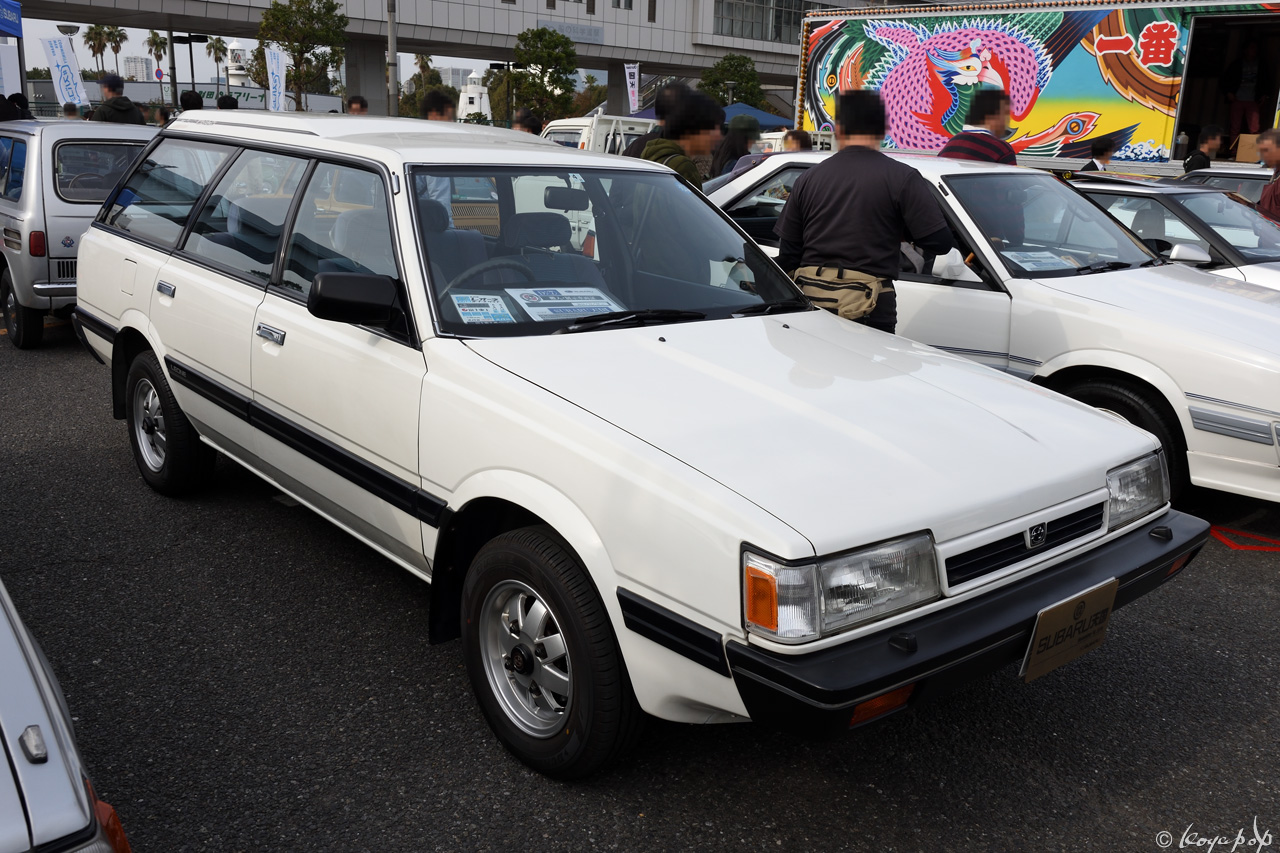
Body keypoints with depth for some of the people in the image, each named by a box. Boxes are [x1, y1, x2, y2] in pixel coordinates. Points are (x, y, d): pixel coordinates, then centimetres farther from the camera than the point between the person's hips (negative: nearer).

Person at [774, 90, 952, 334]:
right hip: (867, 311, -4)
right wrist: (901, 232, 12)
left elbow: (787, 254, 11)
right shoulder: (901, 177, -4)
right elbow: (940, 241, -6)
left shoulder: (808, 178, 9)